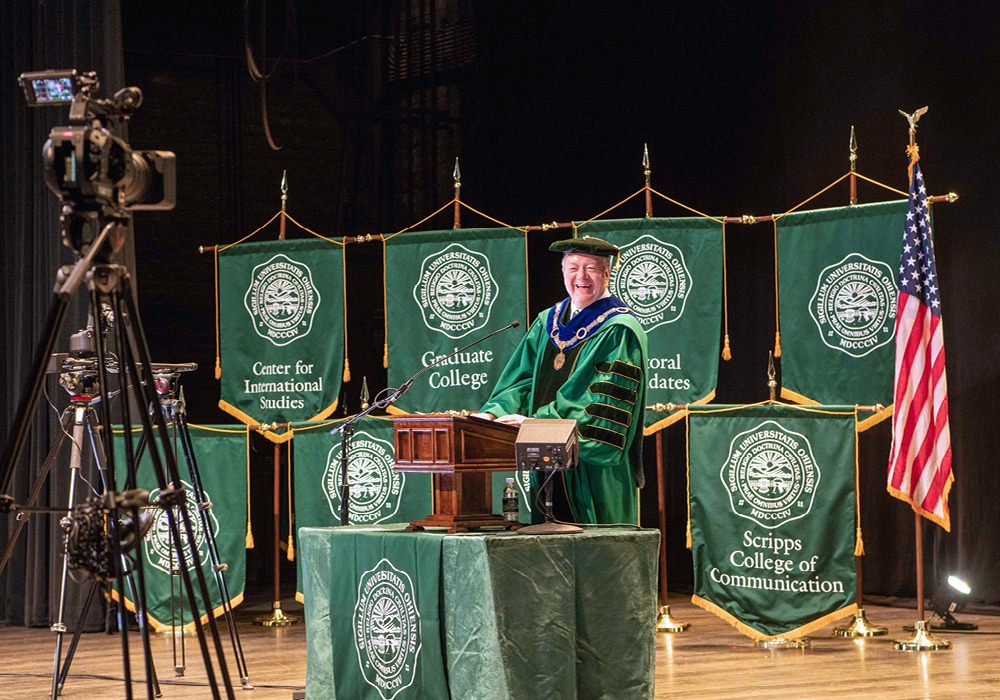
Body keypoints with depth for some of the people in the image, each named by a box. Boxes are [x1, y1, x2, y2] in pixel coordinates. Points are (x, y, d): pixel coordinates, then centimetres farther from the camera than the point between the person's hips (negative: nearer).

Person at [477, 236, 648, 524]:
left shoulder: (620, 331, -6)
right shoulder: (547, 323, 15)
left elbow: (602, 401, -15)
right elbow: (523, 379, 11)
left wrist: (538, 422, -22)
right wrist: (494, 412, -9)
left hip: (594, 467, -6)